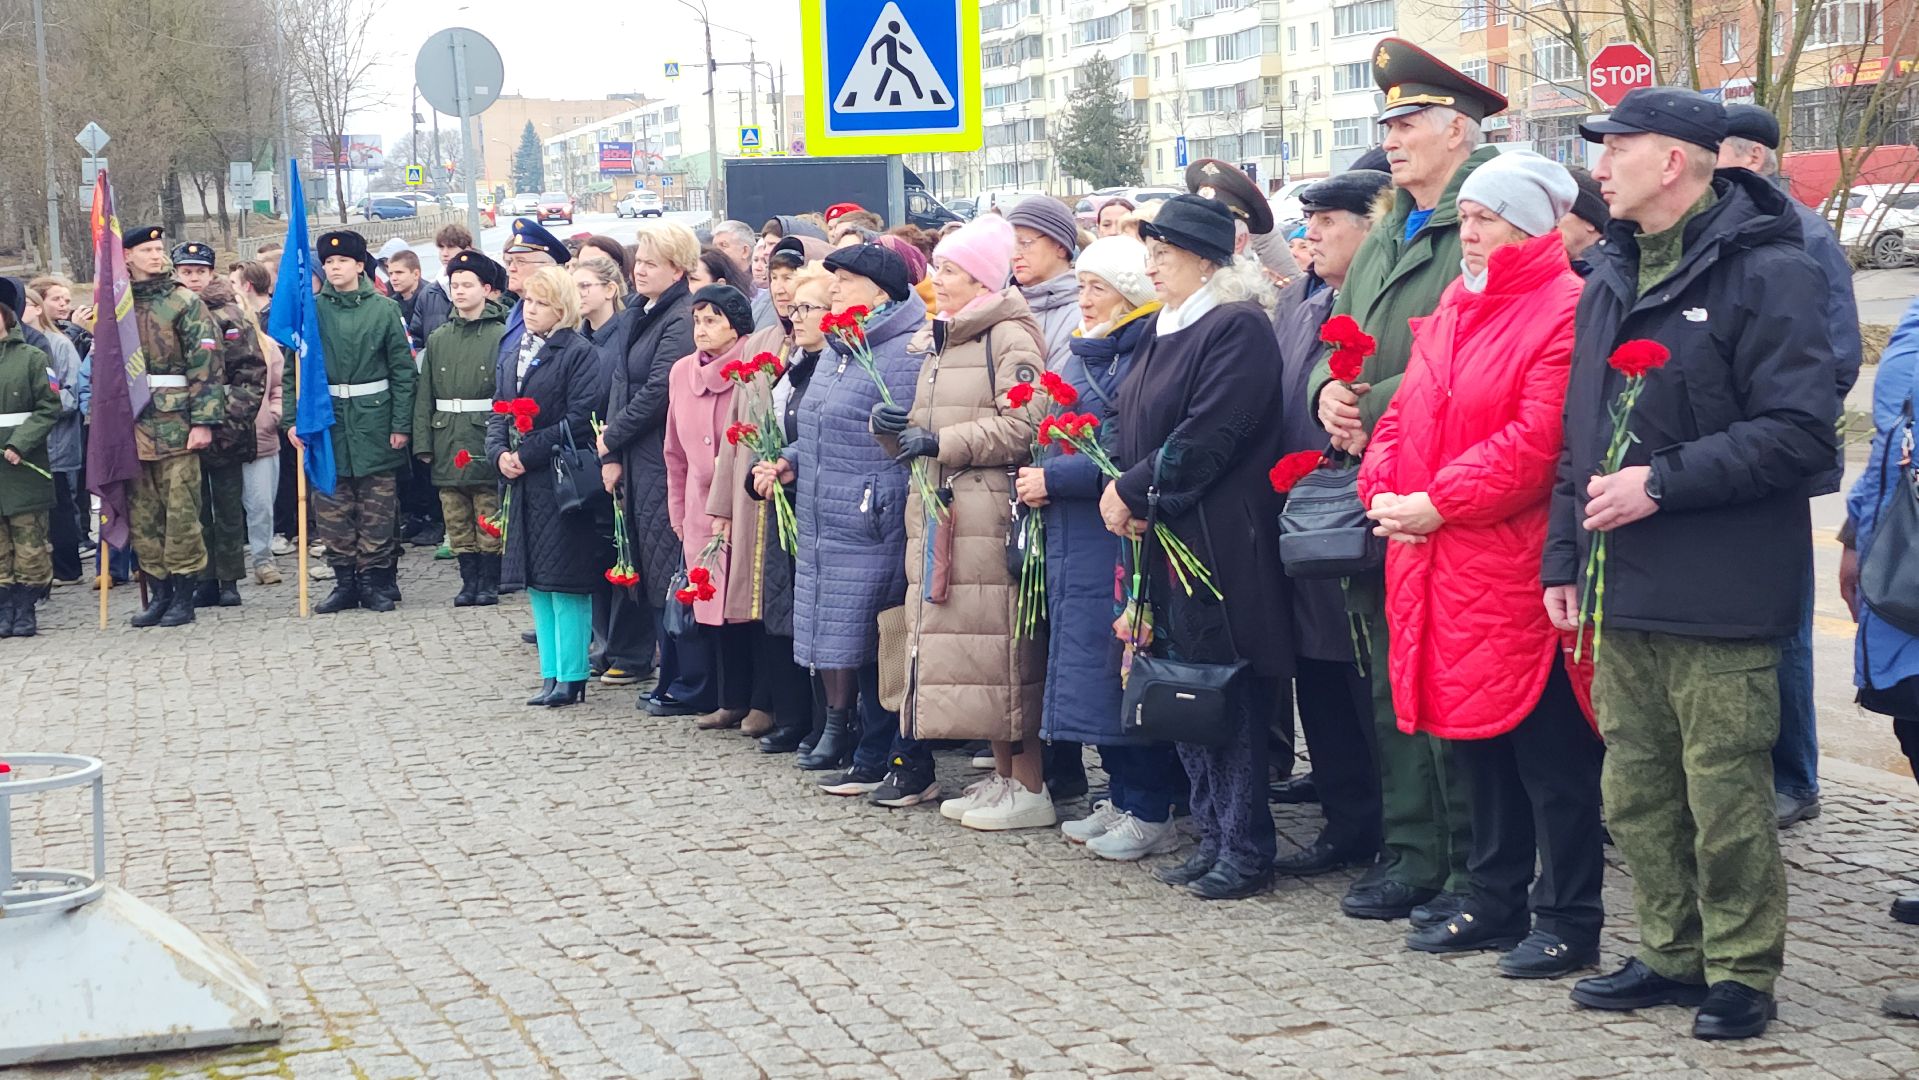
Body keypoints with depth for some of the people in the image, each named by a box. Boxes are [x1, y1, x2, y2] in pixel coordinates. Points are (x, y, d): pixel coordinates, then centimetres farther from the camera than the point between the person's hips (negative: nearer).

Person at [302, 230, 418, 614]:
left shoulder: (383, 308, 1)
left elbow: (403, 370, 0)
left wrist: (401, 424, -5)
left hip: (374, 420, -1)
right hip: (328, 420, 1)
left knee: (378, 510, 3)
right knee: (332, 510, 3)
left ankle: (377, 582, 12)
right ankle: (345, 582, 13)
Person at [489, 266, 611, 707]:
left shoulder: (580, 353, -9)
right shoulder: (517, 353, 15)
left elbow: (580, 419, -17)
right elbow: (497, 413, 16)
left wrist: (528, 455, -16)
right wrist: (499, 453, -4)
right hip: (524, 484, 8)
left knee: (565, 582, -4)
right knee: (537, 583, 11)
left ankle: (571, 677, 2)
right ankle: (551, 674, 18)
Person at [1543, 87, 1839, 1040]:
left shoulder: (1766, 272, -10)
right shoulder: (1613, 280, 15)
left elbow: (1800, 433, -17)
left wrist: (1662, 483, -18)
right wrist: (1563, 556, 14)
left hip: (1719, 598, -7)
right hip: (1622, 591, 8)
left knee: (1725, 799, -1)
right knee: (1636, 793, 13)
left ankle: (1741, 972, 14)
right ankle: (1672, 955, 27)